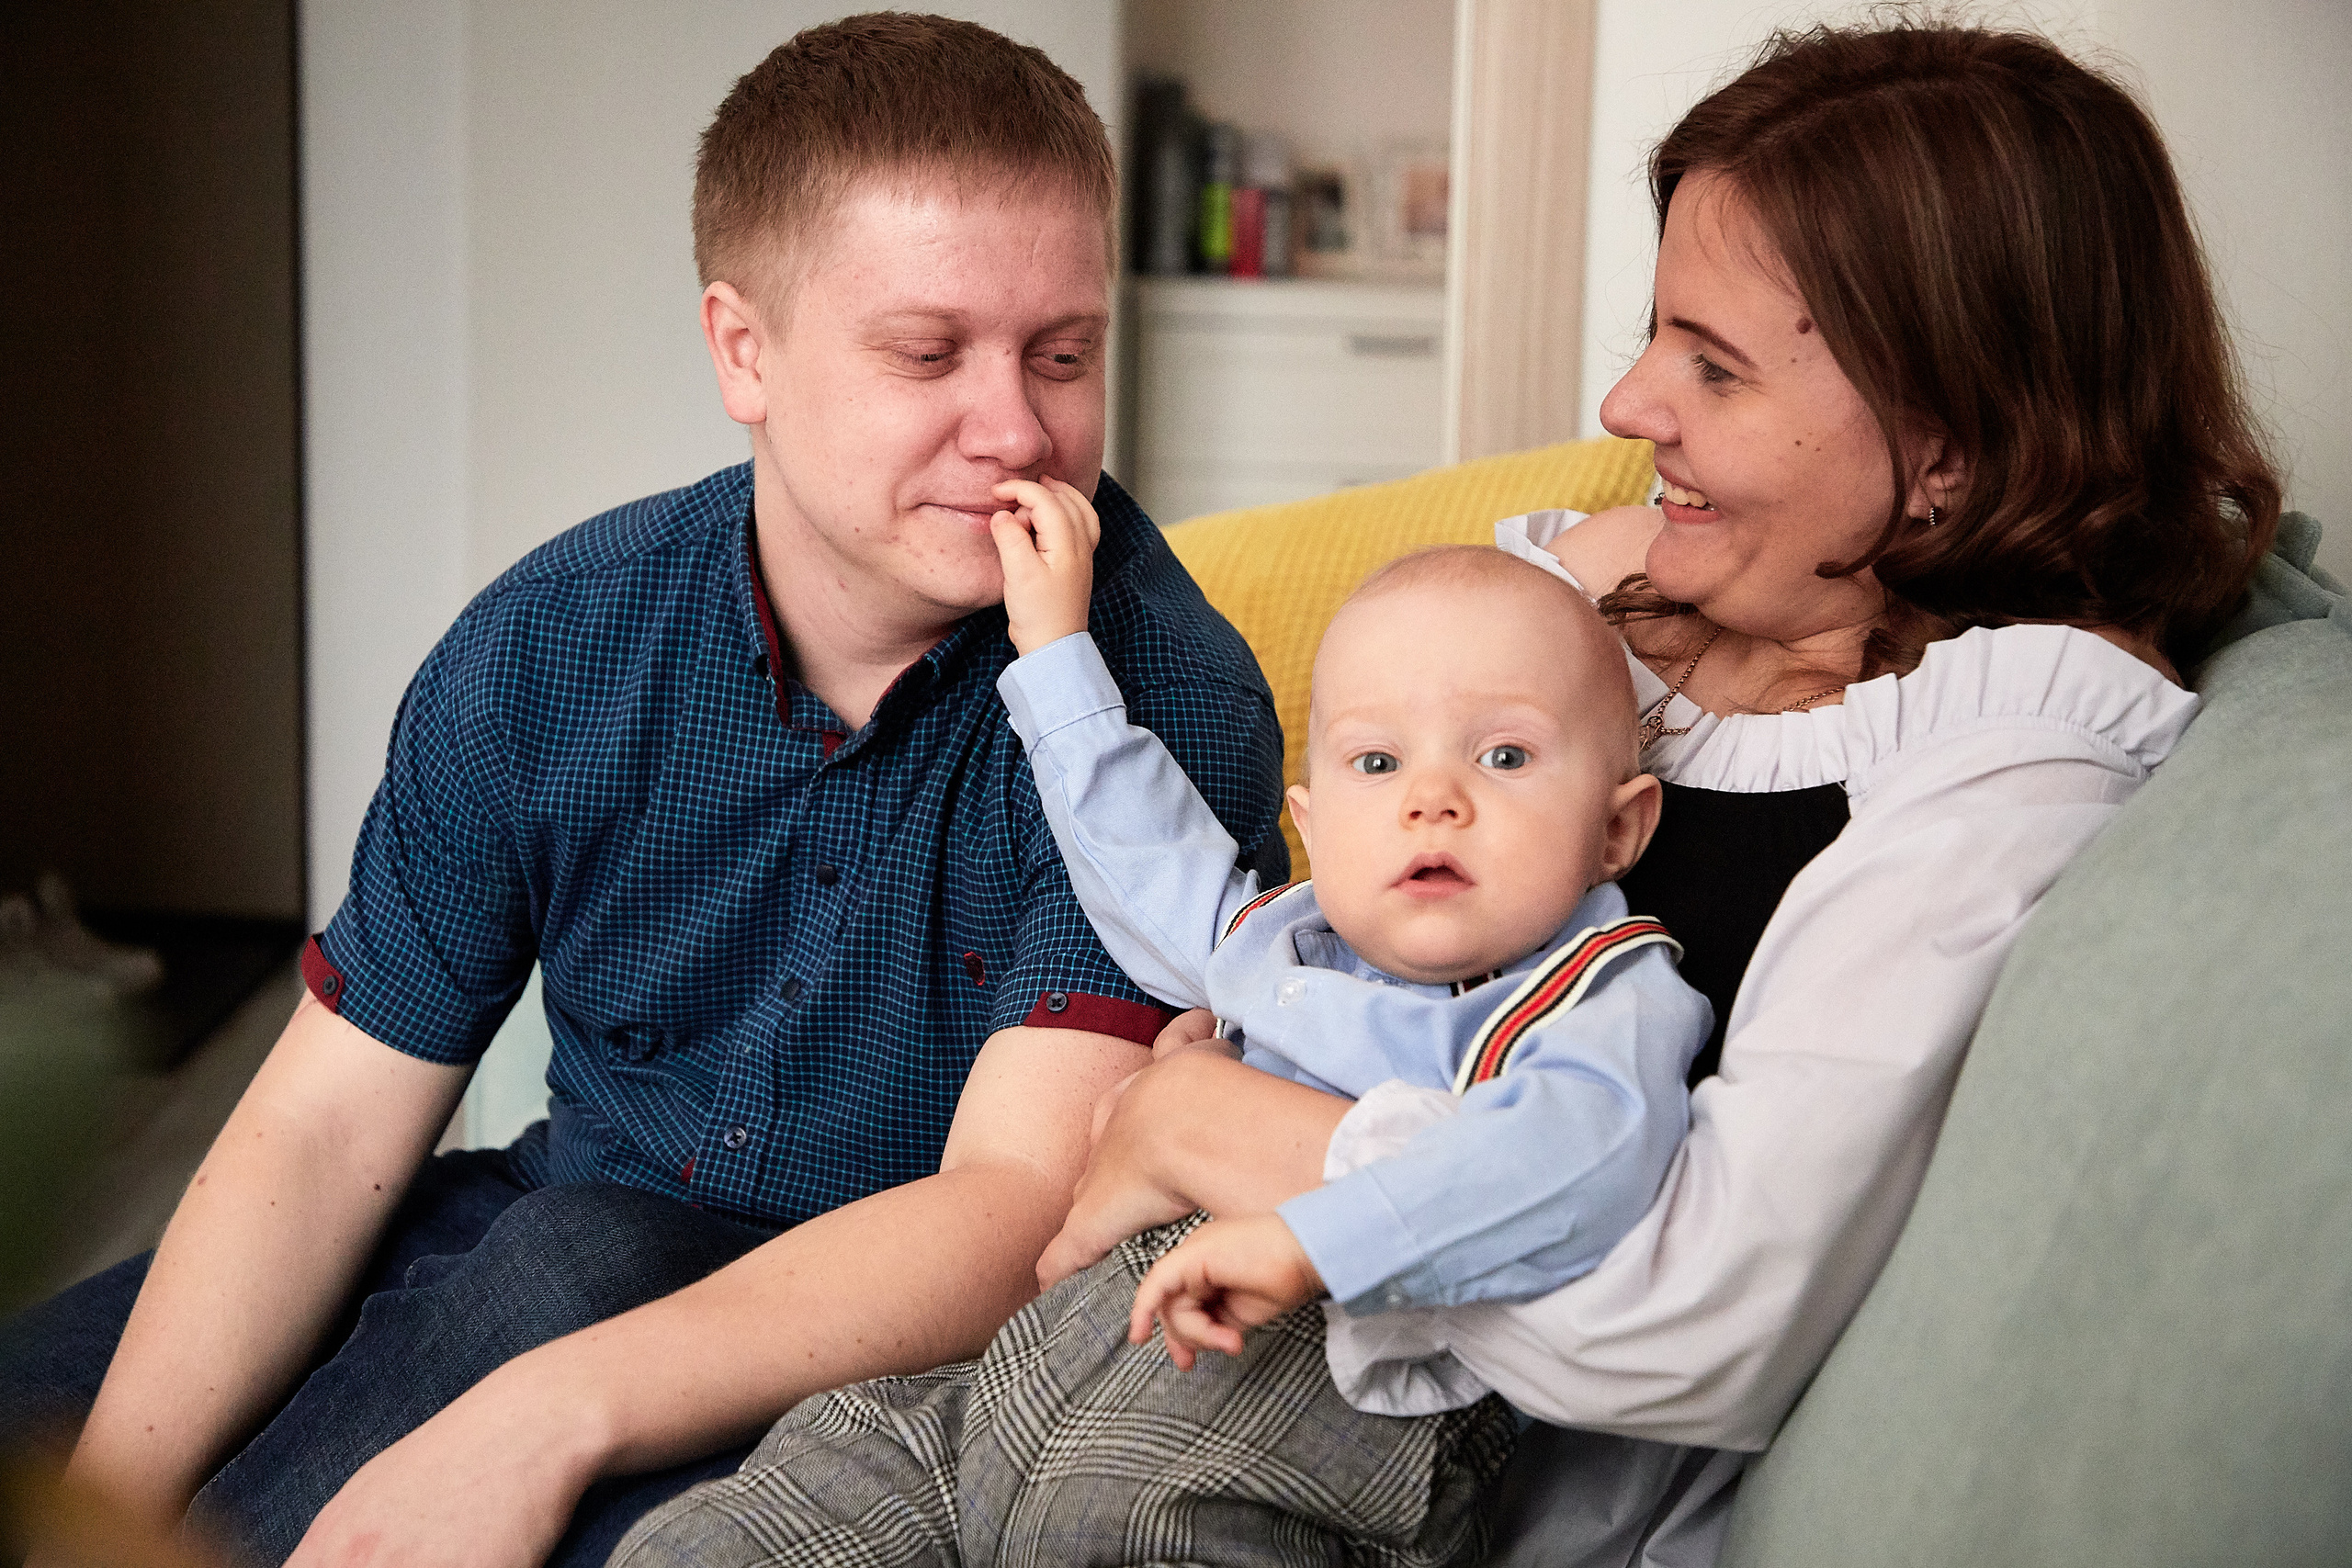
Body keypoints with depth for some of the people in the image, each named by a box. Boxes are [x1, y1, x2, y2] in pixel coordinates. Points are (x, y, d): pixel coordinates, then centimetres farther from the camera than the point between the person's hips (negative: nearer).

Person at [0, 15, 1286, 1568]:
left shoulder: (1171, 699, -18)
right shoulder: (544, 653, -6)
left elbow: (1020, 1206, -26)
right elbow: (326, 1129, -6)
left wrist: (552, 1412, -39)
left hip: (922, 1333, -3)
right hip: (558, 1234, 4)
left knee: (580, 1263, -32)